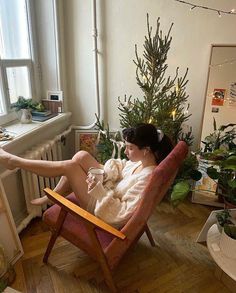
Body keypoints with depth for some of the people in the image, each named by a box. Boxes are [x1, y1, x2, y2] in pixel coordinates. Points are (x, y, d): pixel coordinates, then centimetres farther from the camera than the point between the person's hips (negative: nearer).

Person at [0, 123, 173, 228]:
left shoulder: (147, 178, -32)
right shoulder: (143, 160, -6)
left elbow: (124, 214, -31)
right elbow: (122, 167, 10)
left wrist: (99, 190, -32)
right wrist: (106, 174, -10)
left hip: (105, 210, -8)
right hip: (108, 192, 8)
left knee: (69, 166, -15)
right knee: (81, 156, -5)